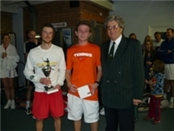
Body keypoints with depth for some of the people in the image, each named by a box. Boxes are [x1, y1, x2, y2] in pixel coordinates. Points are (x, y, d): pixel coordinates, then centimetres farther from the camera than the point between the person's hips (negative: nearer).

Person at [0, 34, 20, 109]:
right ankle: (8, 101, 20)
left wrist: (8, 56, -15)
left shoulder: (12, 47, -2)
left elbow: (17, 58, -8)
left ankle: (13, 101, 15)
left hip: (11, 69, -2)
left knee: (11, 86, 5)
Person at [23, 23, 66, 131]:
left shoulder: (59, 50, 1)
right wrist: (39, 79, -14)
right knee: (39, 118, 11)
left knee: (57, 116, 12)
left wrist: (59, 83, -10)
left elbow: (62, 69, 3)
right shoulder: (33, 52, -1)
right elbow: (27, 72, 2)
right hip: (40, 90, 0)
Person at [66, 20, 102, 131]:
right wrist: (69, 84, -6)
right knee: (76, 117, 17)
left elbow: (100, 69, 0)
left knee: (93, 117, 11)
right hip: (74, 90, 2)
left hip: (90, 91, -2)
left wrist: (96, 83, -13)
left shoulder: (96, 49, -2)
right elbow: (68, 70, 9)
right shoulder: (71, 50, 5)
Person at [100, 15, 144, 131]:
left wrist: (138, 95, -11)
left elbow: (138, 70, -8)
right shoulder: (104, 46, 10)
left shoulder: (133, 44, -5)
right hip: (108, 96, 5)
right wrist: (102, 90, 4)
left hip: (125, 96, -4)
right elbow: (104, 70, 8)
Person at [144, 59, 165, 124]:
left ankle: (157, 119, 22)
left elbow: (160, 85, -26)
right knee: (151, 105, 20)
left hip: (158, 94, -9)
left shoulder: (160, 75, -23)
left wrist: (153, 84, -31)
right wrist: (148, 82, 0)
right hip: (153, 93, 9)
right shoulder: (155, 74, 4)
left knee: (157, 107, 6)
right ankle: (150, 116, 37)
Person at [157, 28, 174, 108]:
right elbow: (159, 52, 4)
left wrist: (164, 52, -4)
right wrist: (168, 52, -9)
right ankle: (164, 98, 22)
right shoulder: (164, 43, 15)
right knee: (165, 81, 9)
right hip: (164, 64, 4)